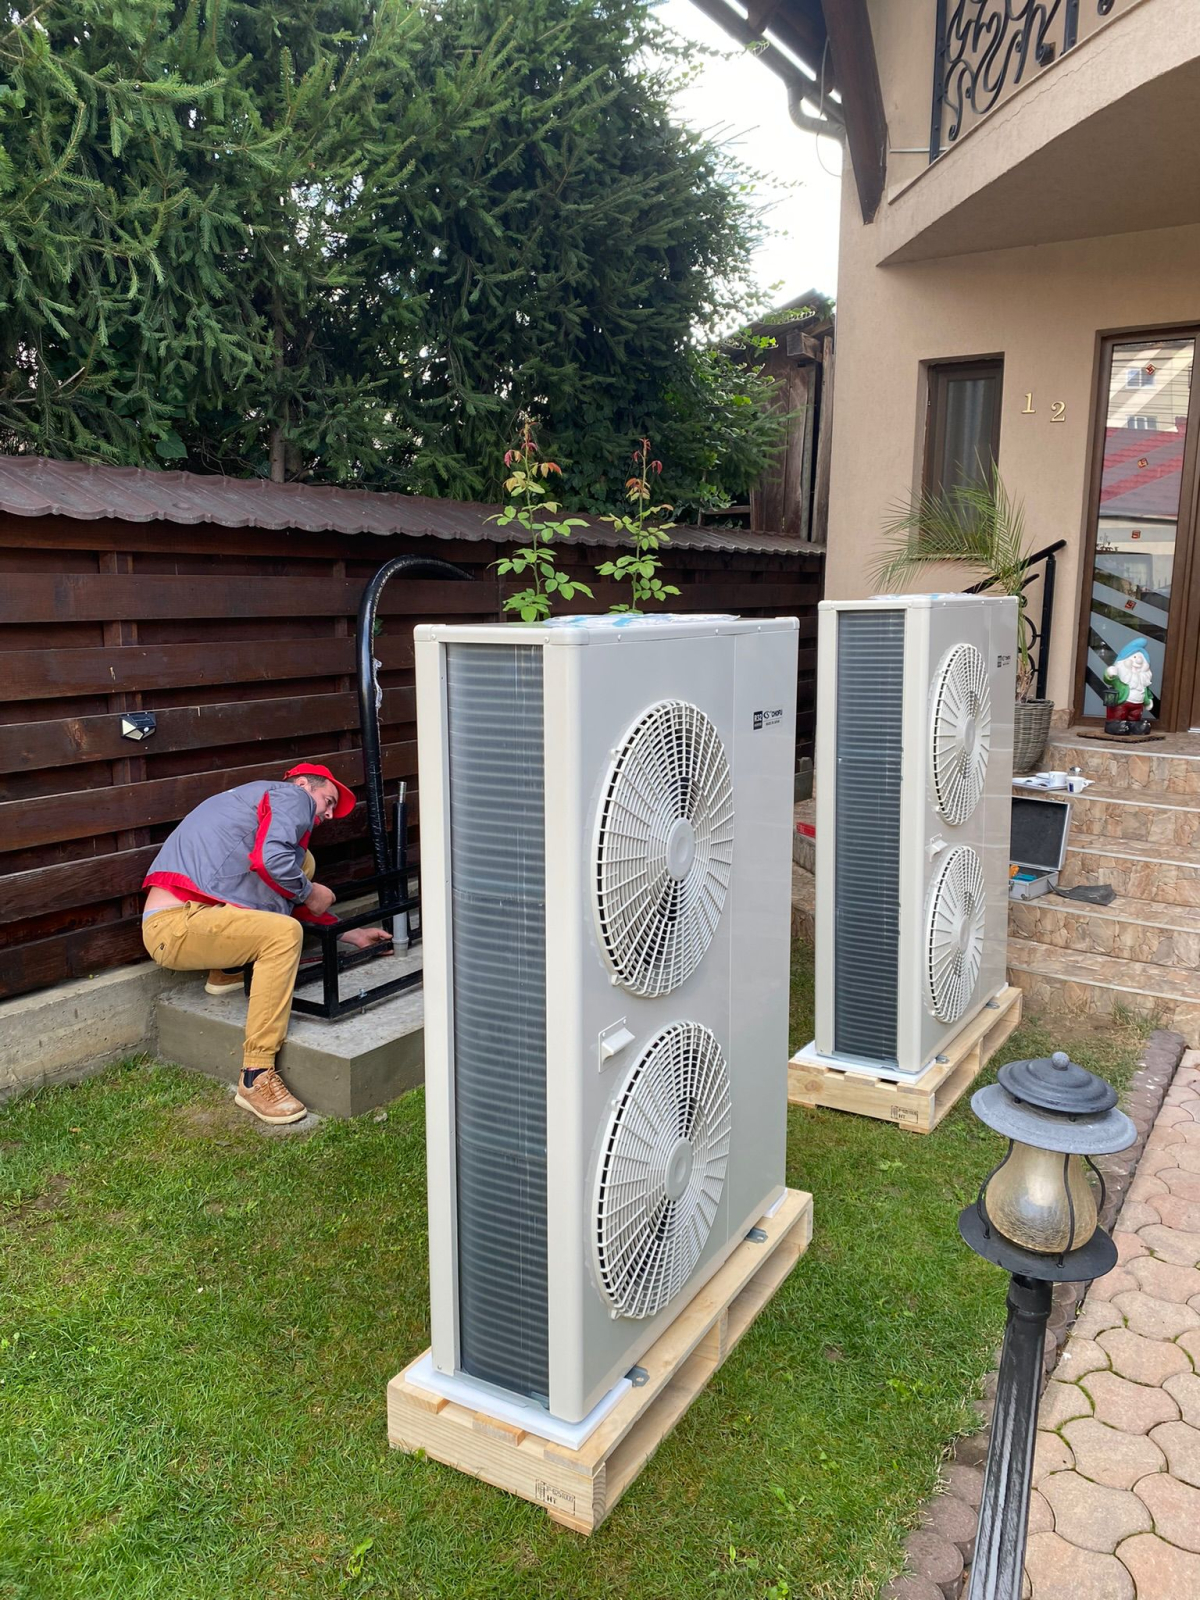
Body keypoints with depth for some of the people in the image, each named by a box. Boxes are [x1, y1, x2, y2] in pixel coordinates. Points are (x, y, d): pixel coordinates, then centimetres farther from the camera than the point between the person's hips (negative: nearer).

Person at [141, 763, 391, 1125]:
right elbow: (271, 859, -23)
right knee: (284, 932, -30)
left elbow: (289, 903, 33)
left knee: (303, 862, 12)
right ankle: (256, 1080, -27)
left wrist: (349, 933, 33)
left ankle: (229, 970, 13)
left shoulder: (263, 801, 29)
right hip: (175, 925, -9)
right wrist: (309, 893, -4)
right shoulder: (293, 796, -1)